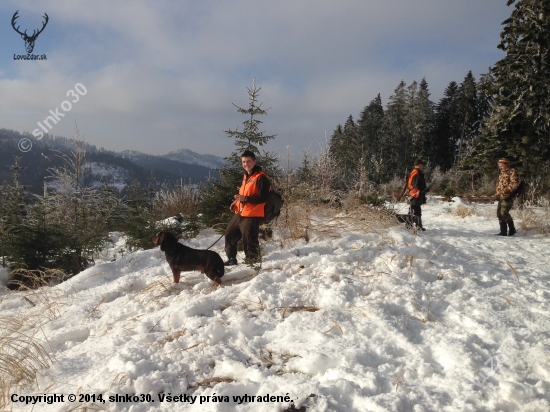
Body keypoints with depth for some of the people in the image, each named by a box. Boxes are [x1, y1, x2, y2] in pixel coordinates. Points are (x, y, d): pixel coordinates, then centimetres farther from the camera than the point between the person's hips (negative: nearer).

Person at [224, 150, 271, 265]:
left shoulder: (261, 177, -13)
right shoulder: (246, 176, 17)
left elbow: (263, 197, -20)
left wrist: (245, 198, -25)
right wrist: (237, 202, 11)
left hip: (252, 215, -10)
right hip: (240, 213, 10)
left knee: (249, 240, -6)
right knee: (230, 234, 18)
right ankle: (231, 259, 31)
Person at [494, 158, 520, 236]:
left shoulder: (512, 172, -5)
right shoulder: (501, 174, 22)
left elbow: (514, 183, -16)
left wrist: (506, 191, -22)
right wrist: (497, 193, 13)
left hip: (507, 197, -9)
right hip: (501, 197, 9)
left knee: (504, 213, -16)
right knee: (499, 213, 6)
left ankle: (512, 229, -2)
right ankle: (503, 232, 13)